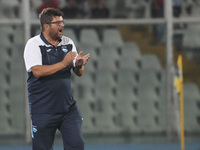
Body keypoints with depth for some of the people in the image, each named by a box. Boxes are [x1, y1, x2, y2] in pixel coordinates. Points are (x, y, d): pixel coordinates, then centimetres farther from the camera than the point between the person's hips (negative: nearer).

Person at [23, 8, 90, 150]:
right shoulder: (34, 44, -8)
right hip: (43, 110, -4)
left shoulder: (68, 43, 8)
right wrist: (64, 63, -25)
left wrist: (79, 65, -13)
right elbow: (37, 71, -23)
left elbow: (79, 73, 11)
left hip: (68, 105, 4)